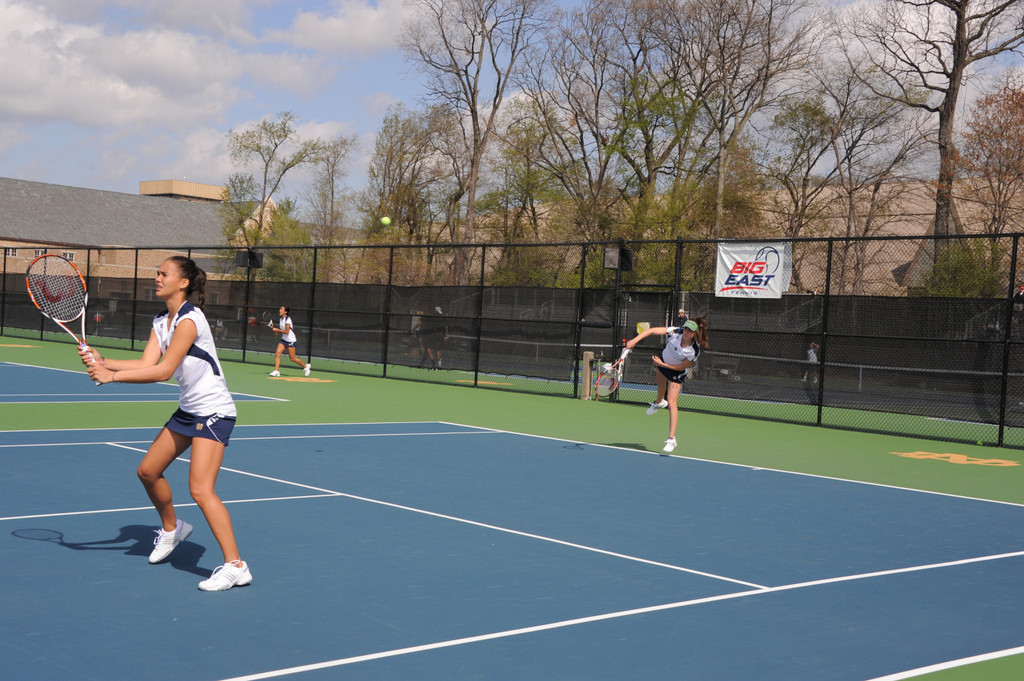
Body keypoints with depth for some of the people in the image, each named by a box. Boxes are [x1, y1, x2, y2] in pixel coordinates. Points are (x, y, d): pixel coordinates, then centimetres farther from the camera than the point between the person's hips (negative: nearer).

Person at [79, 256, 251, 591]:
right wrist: (102, 361, -16)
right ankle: (172, 528, 42)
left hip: (214, 411, -10)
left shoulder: (190, 319, -20)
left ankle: (235, 566, -15)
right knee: (148, 471, 16)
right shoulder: (161, 322, 8)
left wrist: (111, 376, -24)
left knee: (201, 489, -18)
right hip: (188, 410, 10)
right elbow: (147, 363, -4)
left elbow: (163, 370, -25)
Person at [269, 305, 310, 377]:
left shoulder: (288, 319, -17)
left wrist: (277, 330, -19)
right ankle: (277, 371, -10)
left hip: (291, 340, -7)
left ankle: (306, 366, 20)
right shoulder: (280, 320, 7)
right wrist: (275, 329, -1)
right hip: (283, 339, 7)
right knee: (277, 354, -11)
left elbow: (287, 331, -21)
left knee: (292, 358, 0)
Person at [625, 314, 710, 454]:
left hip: (677, 371, -4)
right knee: (660, 384, 34)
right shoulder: (675, 332, -31)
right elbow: (651, 330, -30)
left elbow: (682, 367, -22)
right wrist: (635, 340, -41)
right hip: (663, 361, 4)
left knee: (672, 402, -15)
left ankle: (671, 439, -13)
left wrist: (662, 364, -26)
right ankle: (659, 402, 71)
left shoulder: (694, 351, -35)